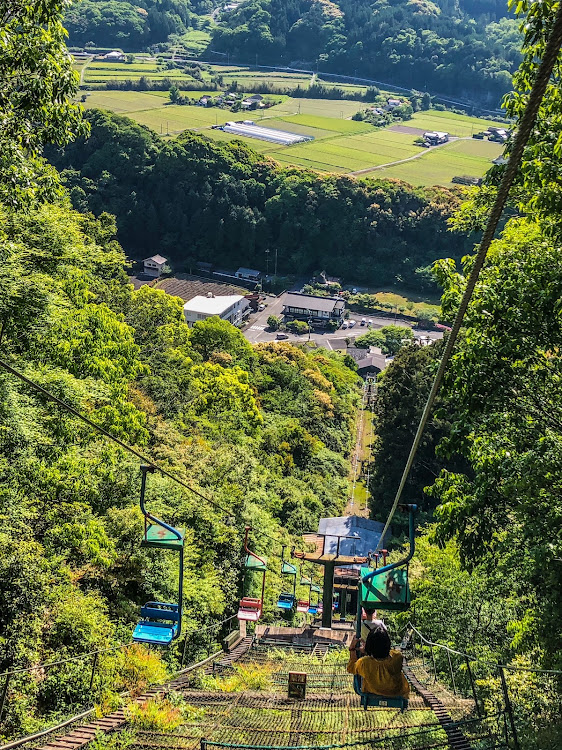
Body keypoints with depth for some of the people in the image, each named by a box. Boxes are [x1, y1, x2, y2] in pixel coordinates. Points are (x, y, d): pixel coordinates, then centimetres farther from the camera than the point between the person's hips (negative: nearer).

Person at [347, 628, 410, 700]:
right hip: (396, 693, 0)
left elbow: (351, 668, -12)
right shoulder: (397, 658, -36)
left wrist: (352, 649, -4)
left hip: (372, 693, 0)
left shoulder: (364, 663, -37)